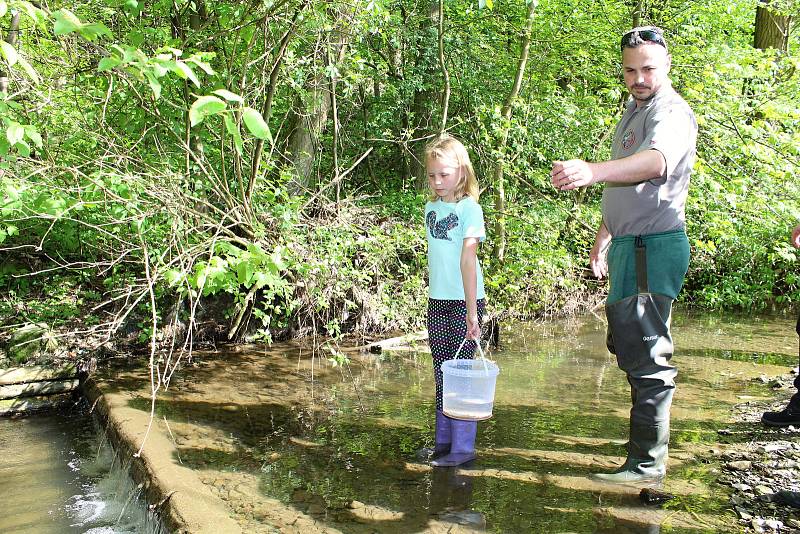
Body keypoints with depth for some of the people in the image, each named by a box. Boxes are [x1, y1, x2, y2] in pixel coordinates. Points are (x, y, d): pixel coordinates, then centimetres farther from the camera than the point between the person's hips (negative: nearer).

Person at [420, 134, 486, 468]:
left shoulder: (469, 208, -10)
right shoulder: (431, 207, 9)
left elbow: (467, 259, -18)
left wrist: (471, 313, -21)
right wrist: (433, 296, 10)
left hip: (464, 301, -6)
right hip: (437, 301, 6)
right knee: (441, 370, 13)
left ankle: (463, 447, 9)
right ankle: (443, 440, 25)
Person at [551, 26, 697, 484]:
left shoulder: (672, 113, -13)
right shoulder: (633, 111, 18)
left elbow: (655, 161, -38)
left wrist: (592, 171, -55)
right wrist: (603, 238, 30)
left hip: (654, 246, -10)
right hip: (629, 245, 10)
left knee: (646, 354, -9)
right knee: (625, 342, 19)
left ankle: (648, 463, 1)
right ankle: (649, 434, 36)